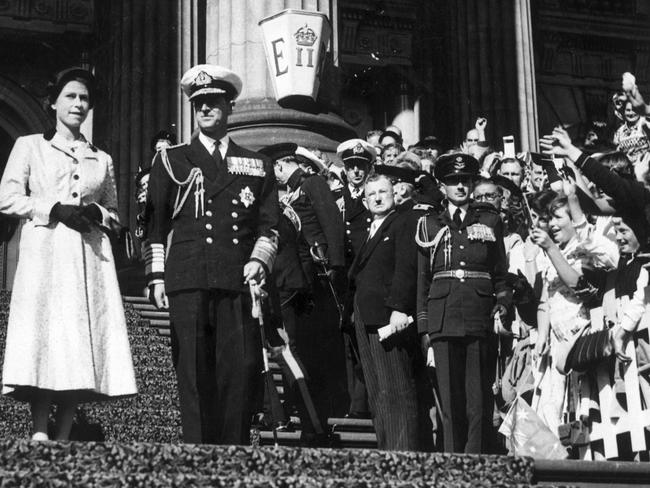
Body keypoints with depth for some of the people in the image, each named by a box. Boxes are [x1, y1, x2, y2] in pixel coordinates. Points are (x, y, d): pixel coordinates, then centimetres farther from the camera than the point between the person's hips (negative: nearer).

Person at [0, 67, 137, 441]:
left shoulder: (101, 159, 22)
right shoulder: (30, 146, 14)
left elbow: (115, 215, 22)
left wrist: (97, 214, -1)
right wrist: (54, 209, -9)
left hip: (91, 258, 3)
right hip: (45, 254, -3)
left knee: (83, 342, -7)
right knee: (46, 333, -17)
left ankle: (63, 438, -6)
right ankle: (40, 434, -19)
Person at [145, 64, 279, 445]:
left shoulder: (258, 166, 19)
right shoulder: (171, 161, 16)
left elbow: (269, 226, 16)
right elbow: (155, 224, 12)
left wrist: (259, 260, -2)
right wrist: (157, 276, 3)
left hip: (239, 284, 1)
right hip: (188, 284, -1)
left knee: (242, 370, -6)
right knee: (194, 373, -4)